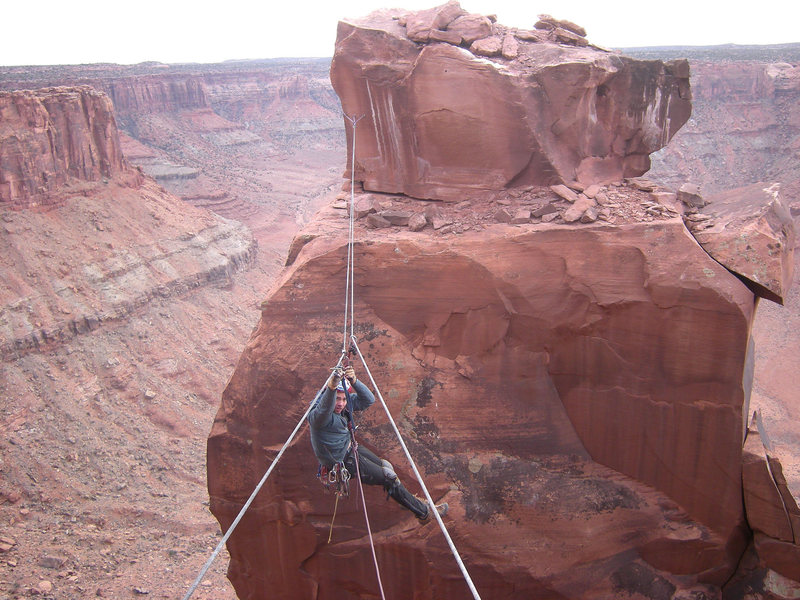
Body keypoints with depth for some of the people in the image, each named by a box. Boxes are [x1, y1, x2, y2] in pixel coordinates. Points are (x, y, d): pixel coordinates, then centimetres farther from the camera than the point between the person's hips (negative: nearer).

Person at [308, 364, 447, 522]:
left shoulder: (346, 402, -9)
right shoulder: (317, 416, -32)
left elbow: (368, 400, -20)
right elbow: (323, 410, -56)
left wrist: (354, 381, -38)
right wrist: (331, 387, -75)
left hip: (350, 448, 8)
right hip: (342, 462, -8)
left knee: (386, 467, 23)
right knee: (390, 478, 1)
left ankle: (406, 498, 51)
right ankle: (424, 512, 19)